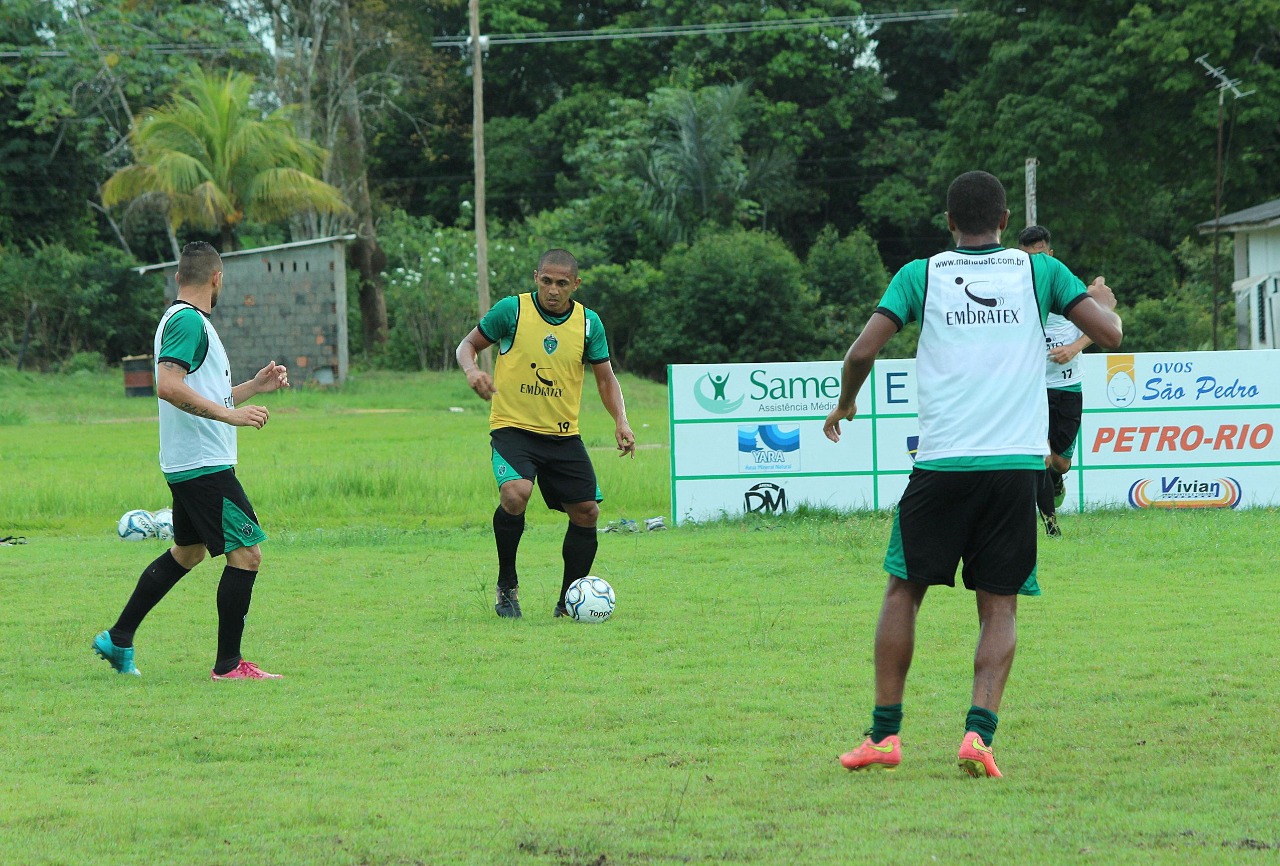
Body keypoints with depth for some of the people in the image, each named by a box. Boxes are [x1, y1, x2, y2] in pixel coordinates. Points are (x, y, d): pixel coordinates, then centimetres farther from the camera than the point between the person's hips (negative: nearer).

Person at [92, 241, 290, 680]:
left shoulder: (187, 321, 18)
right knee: (246, 553, -8)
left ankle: (119, 640, 26)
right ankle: (228, 664, -5)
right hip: (205, 464, -11)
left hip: (187, 465, 11)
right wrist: (230, 414, -27)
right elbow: (169, 386, -27)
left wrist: (254, 386, 21)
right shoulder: (188, 321, -14)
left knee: (187, 552, 22)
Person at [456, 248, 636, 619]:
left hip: (564, 435, 4)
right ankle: (507, 585, -9)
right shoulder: (511, 310, -7)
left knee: (586, 512, 0)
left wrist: (620, 420, -7)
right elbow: (468, 344, 4)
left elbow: (606, 379, 9)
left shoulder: (588, 323, 2)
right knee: (516, 493, -29)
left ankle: (568, 602, 18)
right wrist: (471, 370, -19)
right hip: (513, 427, -4)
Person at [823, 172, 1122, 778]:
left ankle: (884, 734, 12)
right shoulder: (1039, 271, 6)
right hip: (1016, 461, 0)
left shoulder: (921, 275, 5)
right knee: (999, 607, 7)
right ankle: (979, 731, -12)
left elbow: (862, 351, -2)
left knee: (903, 590, 14)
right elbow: (1110, 333, 1)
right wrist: (1103, 301, 24)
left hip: (941, 462, 0)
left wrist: (845, 403, 18)